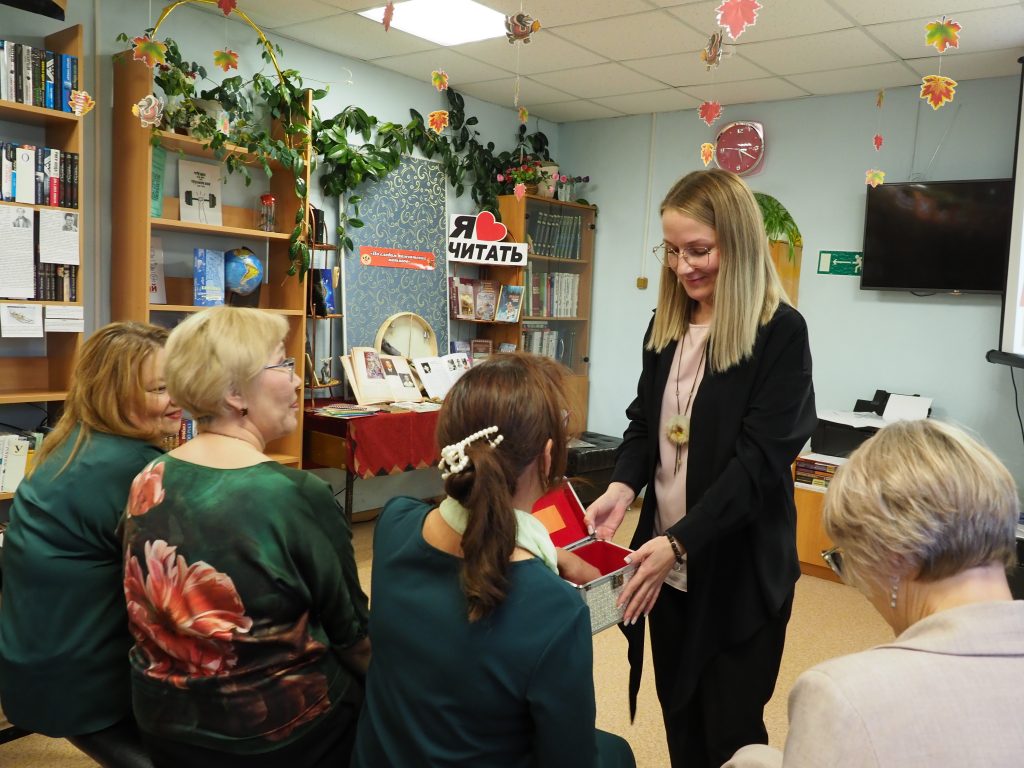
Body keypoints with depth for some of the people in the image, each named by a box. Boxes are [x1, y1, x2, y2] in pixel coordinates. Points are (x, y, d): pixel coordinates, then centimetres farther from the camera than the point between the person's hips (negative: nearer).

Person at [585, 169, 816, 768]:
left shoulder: (780, 332, -13)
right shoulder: (667, 325, 6)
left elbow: (759, 459, -19)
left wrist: (680, 540, -26)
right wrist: (623, 487, -9)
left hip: (739, 570, -5)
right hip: (670, 562, 6)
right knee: (678, 718, 19)